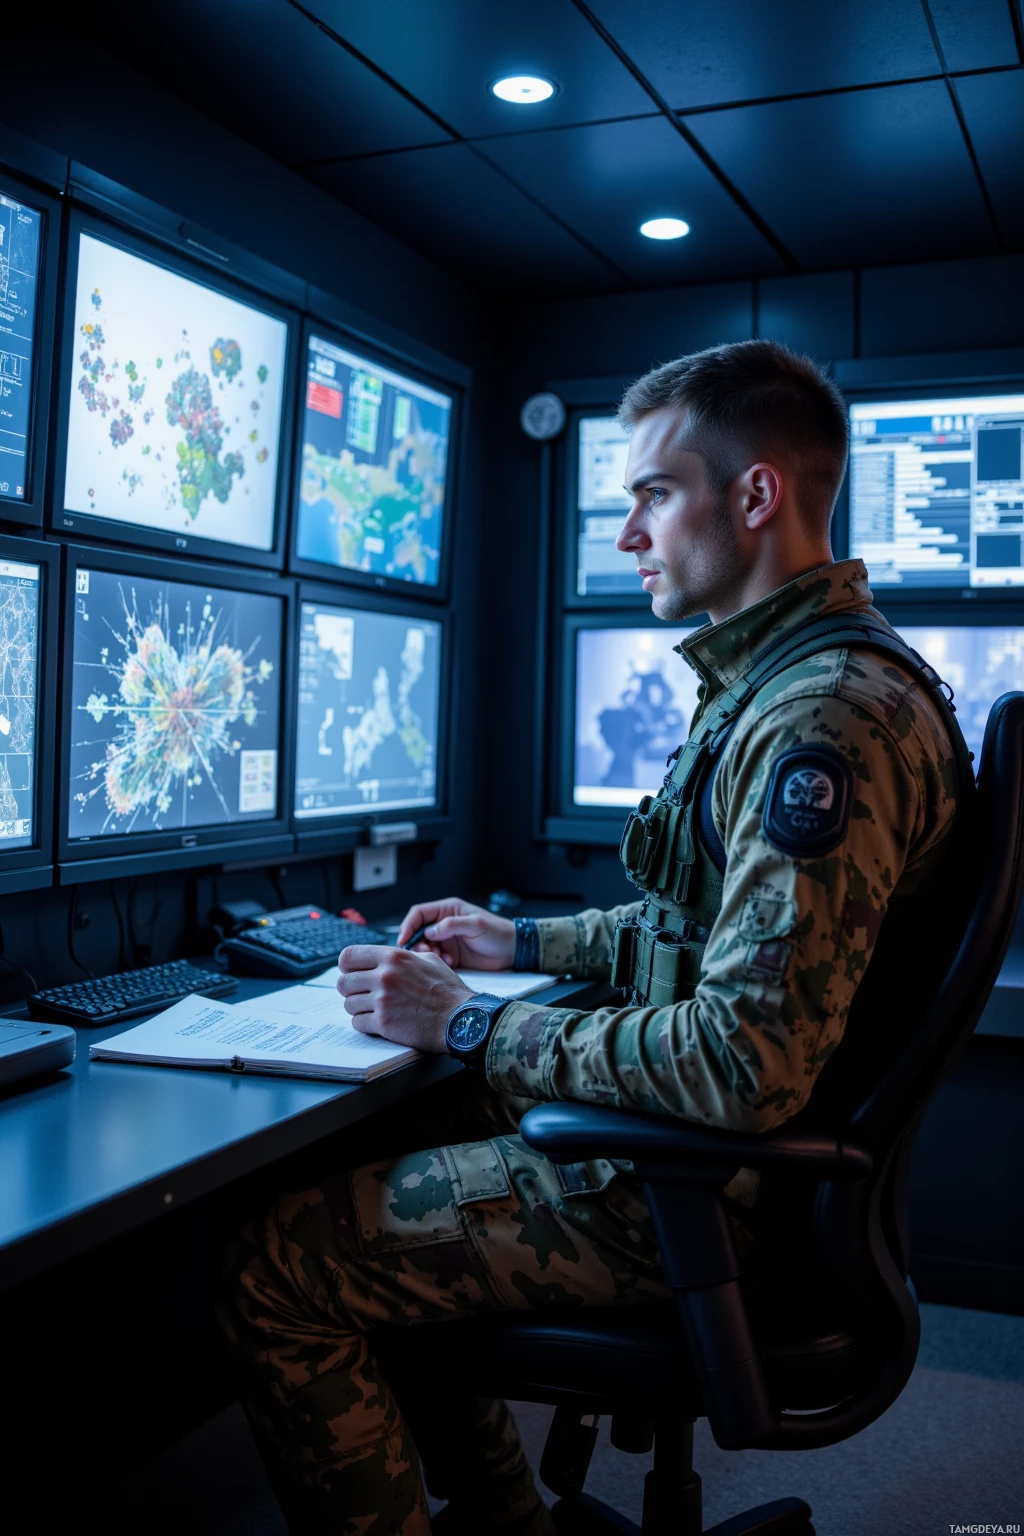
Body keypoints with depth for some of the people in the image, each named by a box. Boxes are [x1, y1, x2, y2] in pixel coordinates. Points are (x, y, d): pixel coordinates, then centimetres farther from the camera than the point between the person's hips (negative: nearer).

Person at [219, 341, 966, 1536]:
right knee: (377, 1138, 19)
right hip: (686, 1137, 11)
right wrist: (526, 944, 15)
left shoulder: (829, 718, -24)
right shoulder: (772, 683, 11)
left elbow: (746, 1068, -30)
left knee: (276, 1261, -10)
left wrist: (470, 1026, -20)